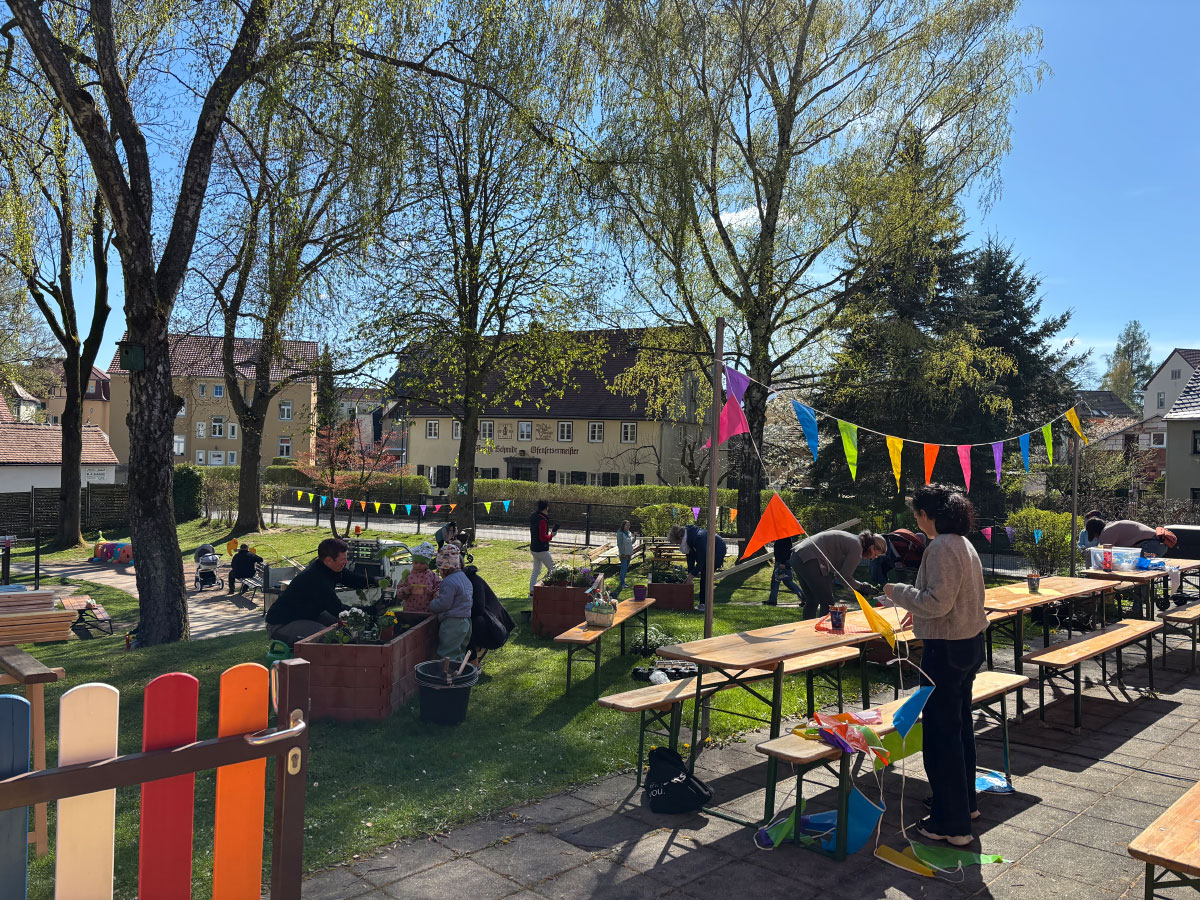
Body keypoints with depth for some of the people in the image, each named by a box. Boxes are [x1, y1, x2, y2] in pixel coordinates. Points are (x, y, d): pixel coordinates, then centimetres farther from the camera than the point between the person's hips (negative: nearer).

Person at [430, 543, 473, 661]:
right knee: (460, 655, 17)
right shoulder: (465, 579, 14)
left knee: (447, 657, -4)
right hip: (466, 622, 10)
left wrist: (429, 606, -1)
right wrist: (439, 596, 16)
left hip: (452, 624, -10)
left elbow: (443, 604, -20)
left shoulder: (449, 581, -17)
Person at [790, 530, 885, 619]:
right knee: (827, 603, -3)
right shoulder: (857, 547, -8)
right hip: (809, 560, -11)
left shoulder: (853, 540, 21)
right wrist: (862, 587, 9)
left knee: (812, 601, 22)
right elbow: (845, 577, -5)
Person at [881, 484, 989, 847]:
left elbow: (937, 602, -25)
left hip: (946, 650, -10)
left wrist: (898, 592, -12)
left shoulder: (941, 548, -20)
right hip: (970, 643, 10)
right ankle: (965, 802, 37)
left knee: (940, 733, -2)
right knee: (960, 724, 22)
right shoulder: (964, 544, 10)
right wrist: (917, 609, 23)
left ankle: (951, 824, 6)